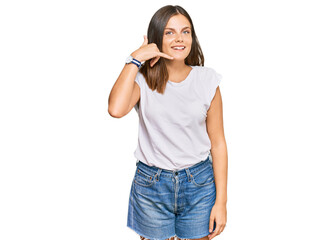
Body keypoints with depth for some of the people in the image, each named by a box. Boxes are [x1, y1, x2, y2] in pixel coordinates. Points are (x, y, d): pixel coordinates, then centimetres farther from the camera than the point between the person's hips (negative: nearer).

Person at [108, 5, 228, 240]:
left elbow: (217, 143, -1)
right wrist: (135, 59, -19)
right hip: (151, 185, -1)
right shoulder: (143, 80, -5)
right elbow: (116, 109, -28)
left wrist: (221, 201, -4)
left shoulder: (207, 80, -3)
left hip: (199, 184, 1)